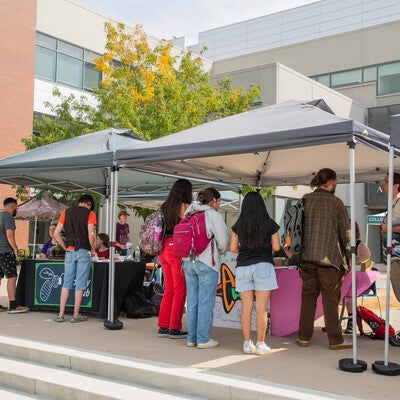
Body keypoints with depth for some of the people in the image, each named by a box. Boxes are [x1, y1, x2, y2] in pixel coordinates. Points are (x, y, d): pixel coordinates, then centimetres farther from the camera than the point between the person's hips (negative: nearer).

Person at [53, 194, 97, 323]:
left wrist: (65, 247, 11)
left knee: (66, 283, 10)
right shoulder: (90, 213, -2)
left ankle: (61, 315, 8)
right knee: (80, 284, 2)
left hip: (70, 251, 4)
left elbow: (56, 233, 4)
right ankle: (76, 315, 6)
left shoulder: (66, 212, 10)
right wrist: (93, 250, 0)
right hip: (83, 251, -3)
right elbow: (91, 235, -14)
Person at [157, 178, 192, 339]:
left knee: (169, 290, 13)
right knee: (180, 291, 1)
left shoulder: (165, 206, 13)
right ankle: (175, 328, 4)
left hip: (164, 248, 7)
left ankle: (163, 327, 15)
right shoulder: (184, 206, -8)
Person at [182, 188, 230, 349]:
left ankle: (192, 337, 16)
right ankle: (203, 339, 4)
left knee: (192, 301, 10)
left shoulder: (191, 215, 10)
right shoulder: (213, 216, -8)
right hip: (207, 263, -6)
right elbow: (224, 241, -6)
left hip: (189, 261, 7)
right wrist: (219, 252, 13)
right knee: (206, 302, 0)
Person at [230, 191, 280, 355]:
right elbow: (276, 247, 1)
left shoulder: (238, 226, 5)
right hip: (263, 265, -2)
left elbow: (233, 248, 5)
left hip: (243, 267, 2)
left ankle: (247, 343, 9)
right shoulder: (270, 224, 1)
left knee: (246, 306, 6)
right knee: (261, 307, 0)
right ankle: (260, 344, 3)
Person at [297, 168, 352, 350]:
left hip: (307, 258, 3)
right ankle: (335, 340, 12)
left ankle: (304, 337, 17)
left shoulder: (305, 200, 5)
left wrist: (297, 253, 17)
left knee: (308, 297, 11)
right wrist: (348, 261, 6)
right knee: (330, 299, 5)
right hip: (329, 258, -3)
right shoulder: (336, 202, -3)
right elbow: (346, 233, -1)